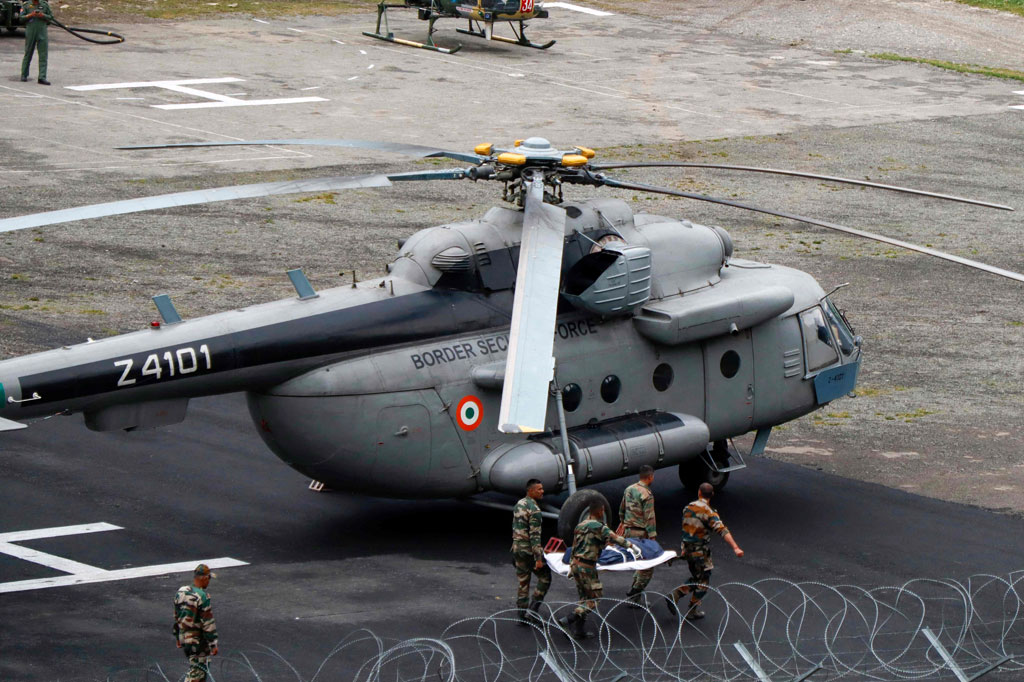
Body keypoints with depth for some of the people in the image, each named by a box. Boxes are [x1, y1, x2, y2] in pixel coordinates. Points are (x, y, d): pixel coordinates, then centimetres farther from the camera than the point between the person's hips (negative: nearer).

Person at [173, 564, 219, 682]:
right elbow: (208, 623, -19)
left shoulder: (181, 592, 4)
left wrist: (178, 638, 22)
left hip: (184, 637, 8)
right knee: (197, 671, -1)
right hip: (198, 640, -8)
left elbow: (176, 618, 13)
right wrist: (213, 644, -13)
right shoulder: (202, 597, -21)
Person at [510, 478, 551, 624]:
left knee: (523, 582, 13)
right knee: (545, 577, 6)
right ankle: (532, 609, 0)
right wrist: (538, 558, -20)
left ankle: (522, 615, 15)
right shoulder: (534, 510, -18)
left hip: (517, 548, 8)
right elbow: (535, 536, -21)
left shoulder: (519, 505, 9)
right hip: (530, 550, -8)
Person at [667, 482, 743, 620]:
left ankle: (675, 595, 6)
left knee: (696, 579, 22)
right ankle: (692, 611, 14)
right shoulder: (708, 512, -18)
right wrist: (735, 548, -36)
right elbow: (722, 530, -29)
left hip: (688, 549, 7)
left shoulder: (688, 508, 4)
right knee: (703, 582, 9)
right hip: (701, 551, -7)